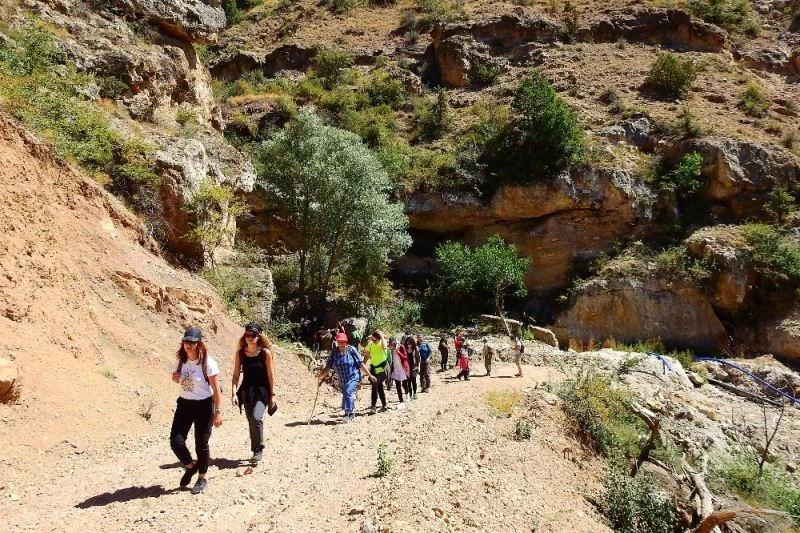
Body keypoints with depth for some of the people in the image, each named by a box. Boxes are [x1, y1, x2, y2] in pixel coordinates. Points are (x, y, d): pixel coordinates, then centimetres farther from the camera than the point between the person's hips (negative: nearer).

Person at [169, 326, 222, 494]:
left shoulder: (208, 363, -16)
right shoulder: (182, 361, 1)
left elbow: (216, 389, -13)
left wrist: (218, 412, -15)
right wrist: (175, 379, -5)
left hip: (203, 406, -5)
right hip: (184, 404, 5)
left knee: (201, 444, 3)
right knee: (176, 440, -3)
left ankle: (202, 479, 23)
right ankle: (190, 467, 25)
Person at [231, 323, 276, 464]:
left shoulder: (265, 352, -8)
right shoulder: (240, 353, 0)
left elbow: (270, 375, -5)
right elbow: (236, 375, 2)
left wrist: (272, 394, -6)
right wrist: (234, 393, -8)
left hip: (262, 390, -4)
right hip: (246, 391, 4)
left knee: (256, 418, -21)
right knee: (251, 422, 11)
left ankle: (258, 449, -4)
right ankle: (256, 451, 26)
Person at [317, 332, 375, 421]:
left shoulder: (351, 350, -12)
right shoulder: (334, 352, -2)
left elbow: (361, 364, -9)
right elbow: (329, 366, -2)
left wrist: (369, 375, -7)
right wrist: (321, 374, -19)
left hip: (353, 376, -5)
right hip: (342, 379, 5)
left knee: (348, 392, -23)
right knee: (345, 394, 15)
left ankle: (348, 413, -21)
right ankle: (352, 413, 34)